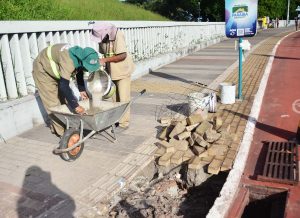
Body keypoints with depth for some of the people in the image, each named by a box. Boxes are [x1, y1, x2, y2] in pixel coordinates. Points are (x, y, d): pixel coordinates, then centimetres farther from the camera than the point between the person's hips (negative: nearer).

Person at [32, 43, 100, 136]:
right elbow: (64, 86, -48)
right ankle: (62, 132, -1)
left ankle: (54, 127, 25)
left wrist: (82, 90, -5)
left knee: (62, 98, 11)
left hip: (55, 70, 8)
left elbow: (79, 72, 2)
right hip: (43, 70, -8)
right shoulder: (68, 61, -44)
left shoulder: (82, 58, -19)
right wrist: (75, 106, -51)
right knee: (53, 103, -9)